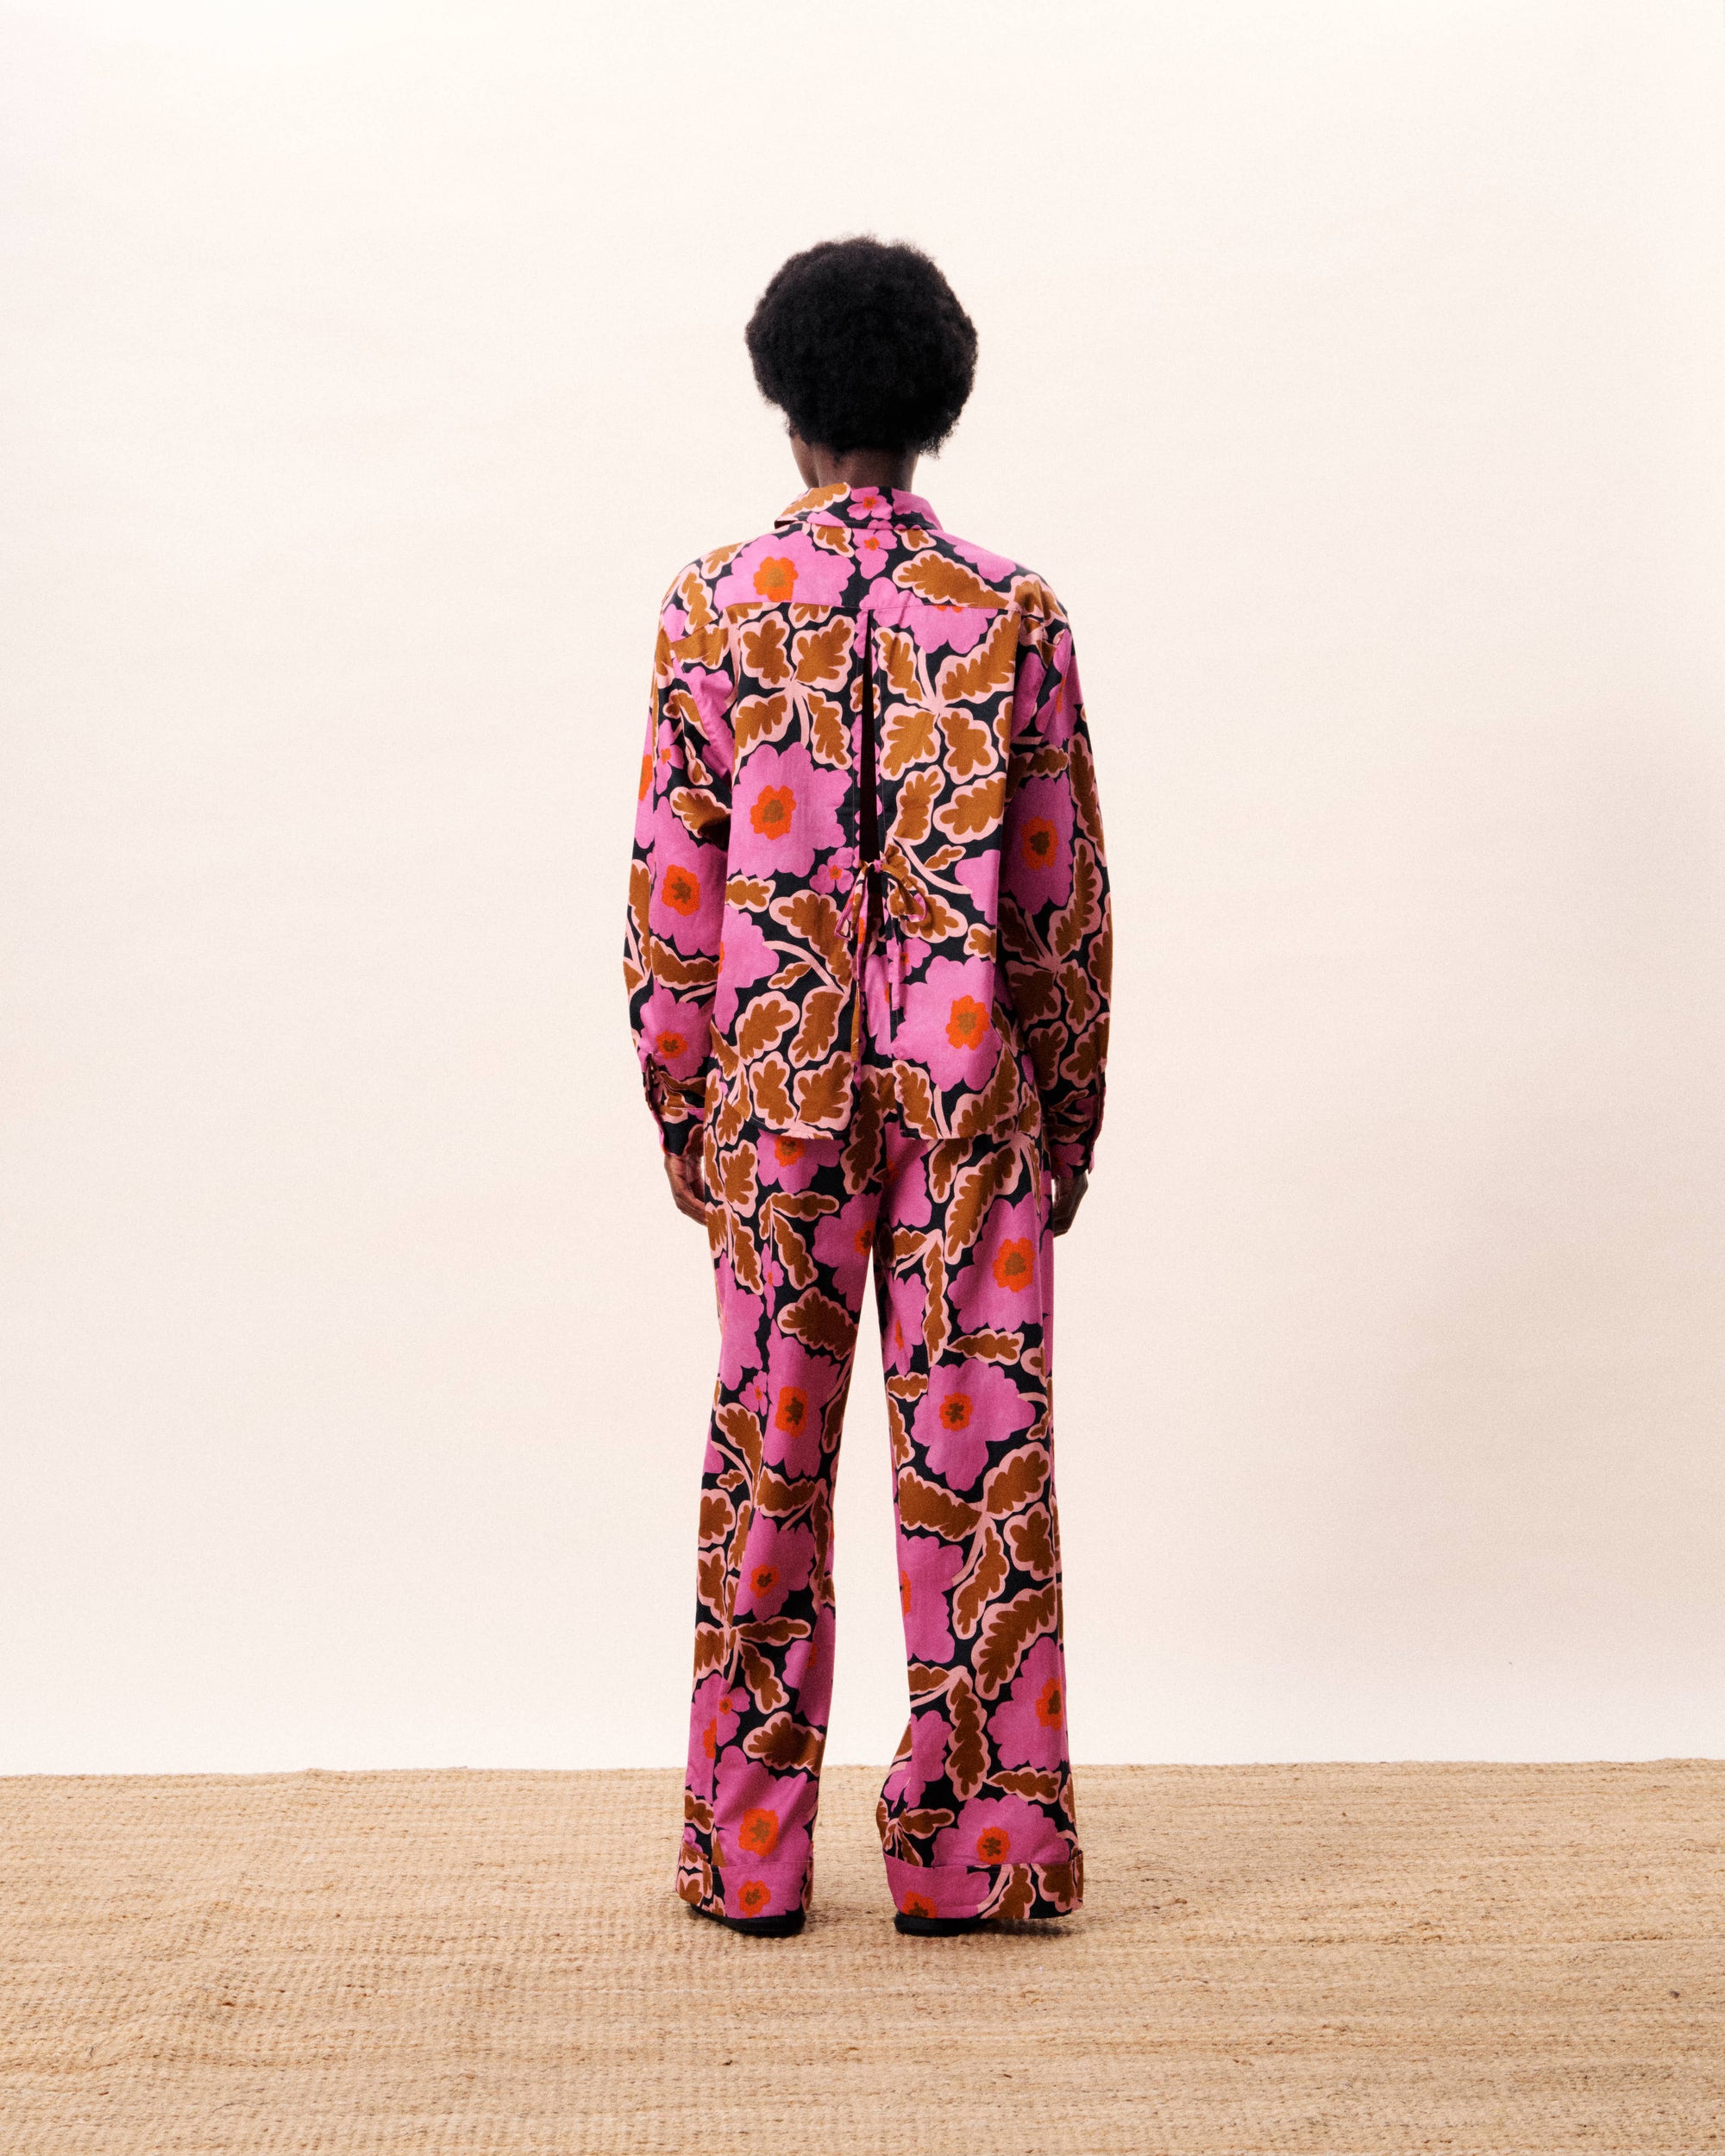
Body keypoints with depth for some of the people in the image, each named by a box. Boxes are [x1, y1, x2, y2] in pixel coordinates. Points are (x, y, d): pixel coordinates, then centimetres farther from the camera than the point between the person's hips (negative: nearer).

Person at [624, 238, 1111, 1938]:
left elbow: (669, 889, -2)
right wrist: (1068, 1120, 10)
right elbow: (1064, 900, 0)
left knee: (768, 1470, 9)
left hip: (774, 1093, 1)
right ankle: (973, 1846, 15)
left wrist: (682, 1116, 8)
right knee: (978, 1459, 6)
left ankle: (749, 1856, 18)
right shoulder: (1014, 612, -1)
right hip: (967, 1090, 0)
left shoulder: (714, 604, -1)